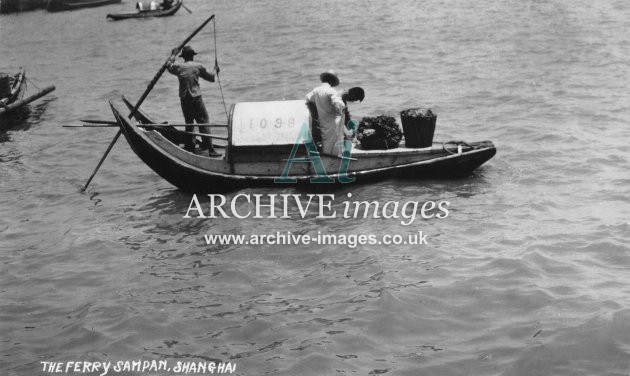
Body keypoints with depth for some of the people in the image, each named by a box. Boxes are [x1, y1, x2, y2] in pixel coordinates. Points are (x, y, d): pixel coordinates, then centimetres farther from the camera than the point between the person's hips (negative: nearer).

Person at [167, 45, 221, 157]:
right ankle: (210, 149, -9)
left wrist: (173, 54, 39)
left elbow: (169, 65, 25)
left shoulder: (178, 67, 3)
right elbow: (211, 77, 7)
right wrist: (215, 70, 27)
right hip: (196, 99, -4)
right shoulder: (198, 66, -2)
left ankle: (189, 146, 22)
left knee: (189, 123, 19)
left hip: (184, 100, 4)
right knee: (203, 122, -4)